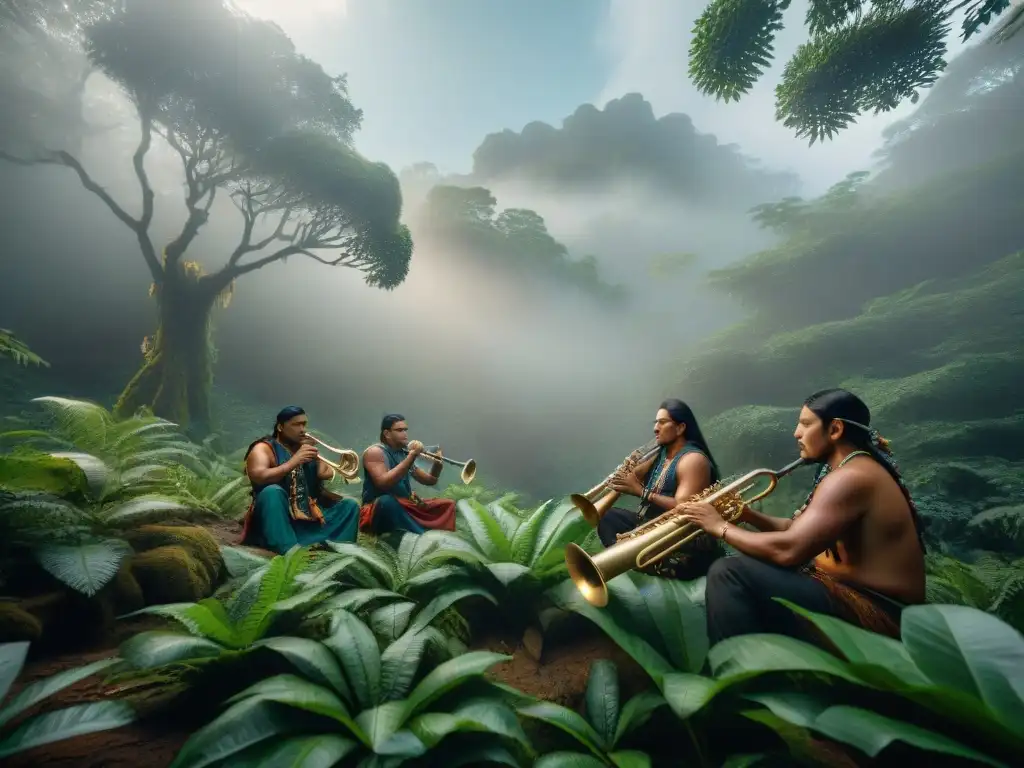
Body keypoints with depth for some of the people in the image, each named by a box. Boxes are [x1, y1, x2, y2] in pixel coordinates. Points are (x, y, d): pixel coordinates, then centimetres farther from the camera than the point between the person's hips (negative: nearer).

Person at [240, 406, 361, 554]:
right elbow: (259, 478, -22)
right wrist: (294, 461, -25)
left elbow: (326, 475, 7)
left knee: (350, 505, -6)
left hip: (310, 518, 5)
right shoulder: (264, 448, -2)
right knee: (272, 491, -33)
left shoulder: (307, 447, 14)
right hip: (278, 520, -5)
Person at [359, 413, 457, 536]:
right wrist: (411, 457, -25)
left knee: (448, 504, -3)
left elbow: (429, 481, 14)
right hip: (380, 508, -7)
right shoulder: (375, 452, -8)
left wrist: (437, 465, -8)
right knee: (387, 501, -38)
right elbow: (383, 483, -26)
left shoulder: (404, 453, 10)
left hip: (406, 507, 7)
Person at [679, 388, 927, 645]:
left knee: (729, 573, -24)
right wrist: (746, 514, 0)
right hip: (858, 594, 11)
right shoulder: (852, 469, 13)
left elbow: (789, 550, -29)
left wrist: (721, 527, -16)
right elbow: (798, 529, 14)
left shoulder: (850, 477, -21)